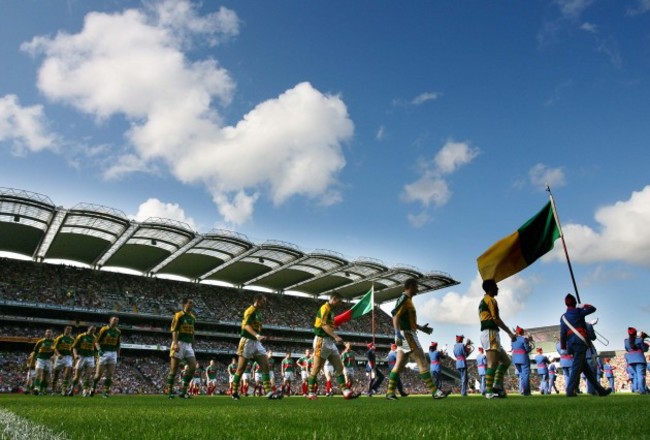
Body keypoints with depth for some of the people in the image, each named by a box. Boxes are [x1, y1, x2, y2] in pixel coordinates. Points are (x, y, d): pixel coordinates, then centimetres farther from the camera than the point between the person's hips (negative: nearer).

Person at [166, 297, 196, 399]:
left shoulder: (193, 317, 16)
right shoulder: (179, 315, -5)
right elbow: (174, 330, -12)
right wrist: (175, 343, -23)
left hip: (188, 345, 7)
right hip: (179, 344, -7)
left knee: (193, 367, -4)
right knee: (174, 368, -2)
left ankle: (183, 390, 4)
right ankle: (169, 391, 9)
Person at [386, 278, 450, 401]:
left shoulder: (407, 300, 21)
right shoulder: (404, 298, -10)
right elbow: (395, 316, -20)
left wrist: (421, 328, 28)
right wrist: (397, 334, -29)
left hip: (407, 335, 10)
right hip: (406, 334, -10)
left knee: (399, 365, 9)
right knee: (422, 363, -8)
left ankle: (390, 392, 10)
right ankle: (435, 391, -6)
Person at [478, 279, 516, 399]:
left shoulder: (482, 301, 24)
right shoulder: (491, 300, -6)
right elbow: (496, 319, -14)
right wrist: (510, 333, -9)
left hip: (486, 333, 10)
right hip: (490, 333, -10)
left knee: (505, 361, 14)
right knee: (492, 363, -11)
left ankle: (497, 386, 5)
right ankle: (489, 391, -13)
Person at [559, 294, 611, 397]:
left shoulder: (563, 317, 14)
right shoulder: (578, 311, 3)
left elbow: (562, 334, 8)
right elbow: (593, 308, 13)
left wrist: (563, 348, 10)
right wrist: (584, 306, 31)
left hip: (570, 344, 6)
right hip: (580, 342, -5)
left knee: (585, 368, 11)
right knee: (577, 367, -10)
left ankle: (600, 390, 18)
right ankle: (570, 390, -18)